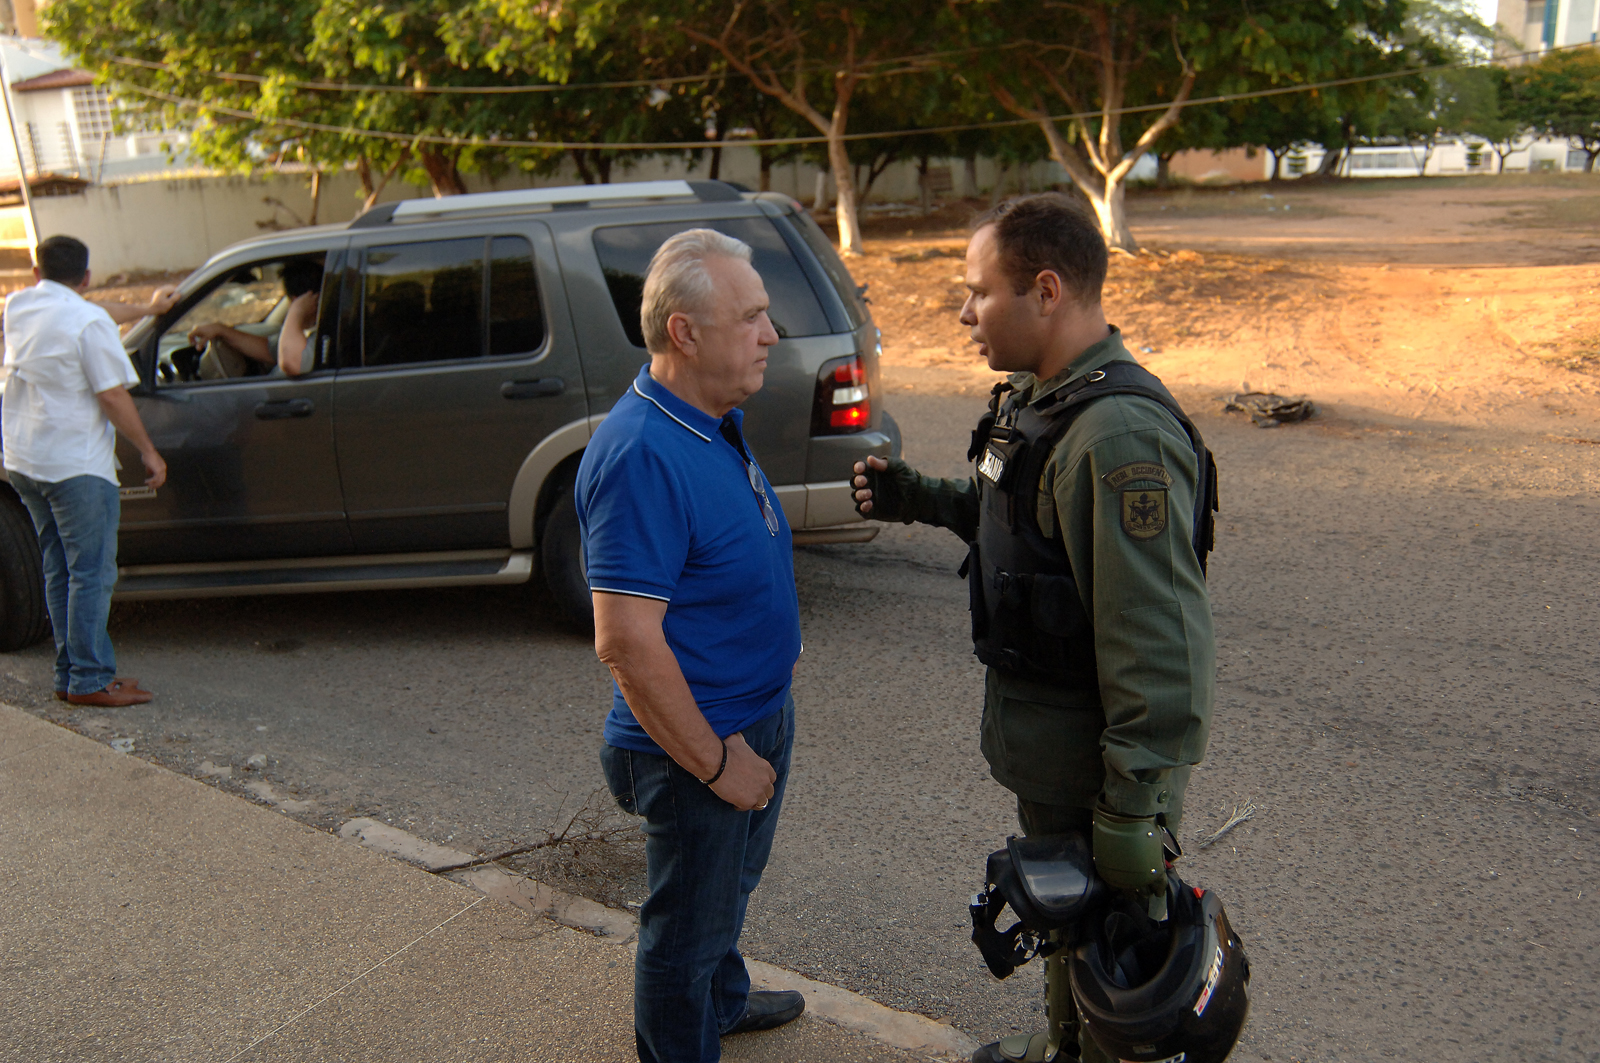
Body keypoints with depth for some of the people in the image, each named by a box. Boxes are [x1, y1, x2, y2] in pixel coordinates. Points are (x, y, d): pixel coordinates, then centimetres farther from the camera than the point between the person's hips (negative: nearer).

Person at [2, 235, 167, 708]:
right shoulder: (88, 320, -14)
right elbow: (113, 396, -16)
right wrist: (148, 451, -9)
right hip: (76, 465, -8)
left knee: (60, 571, 14)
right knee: (92, 574, -3)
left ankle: (70, 674, 19)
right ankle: (89, 681, 0)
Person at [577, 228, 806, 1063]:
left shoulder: (718, 420, 1)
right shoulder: (641, 454, -30)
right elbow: (625, 642, -31)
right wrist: (717, 762, -23)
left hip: (759, 713, 9)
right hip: (703, 743, -9)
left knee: (732, 884, 30)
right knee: (688, 921, 14)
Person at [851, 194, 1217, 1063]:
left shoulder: (1120, 434, -29)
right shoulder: (1035, 396, 4)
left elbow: (1158, 640, -29)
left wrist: (1135, 804, -26)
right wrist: (921, 500, 9)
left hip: (1096, 755, -10)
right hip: (1044, 733, 10)